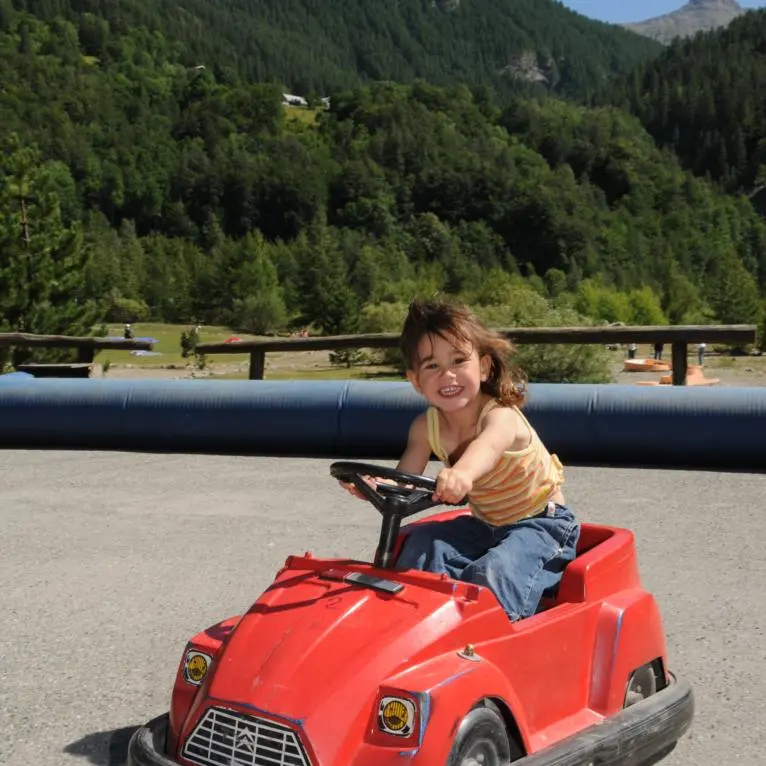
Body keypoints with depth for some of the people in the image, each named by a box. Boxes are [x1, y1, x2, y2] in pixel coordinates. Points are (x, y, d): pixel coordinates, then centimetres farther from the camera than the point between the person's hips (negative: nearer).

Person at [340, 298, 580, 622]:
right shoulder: (425, 427, -8)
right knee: (422, 542, -14)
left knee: (493, 574, -30)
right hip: (485, 524, 6)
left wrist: (463, 473, -77)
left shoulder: (502, 417, -28)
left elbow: (488, 445, -53)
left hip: (541, 523, -6)